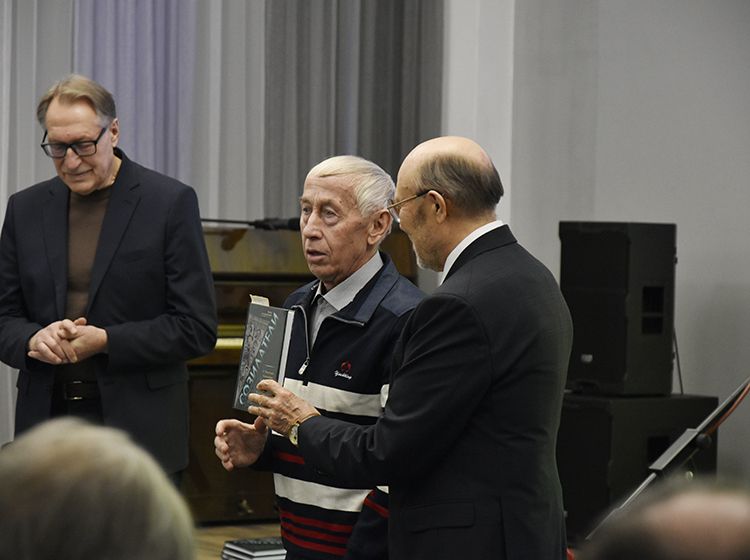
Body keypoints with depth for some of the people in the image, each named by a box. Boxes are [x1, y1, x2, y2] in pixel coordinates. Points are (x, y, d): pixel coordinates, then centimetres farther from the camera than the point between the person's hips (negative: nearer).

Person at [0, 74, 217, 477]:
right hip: (46, 424, 3)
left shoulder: (170, 202, -2)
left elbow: (197, 327, -5)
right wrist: (33, 340, -10)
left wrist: (105, 342, -15)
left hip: (137, 427, -3)